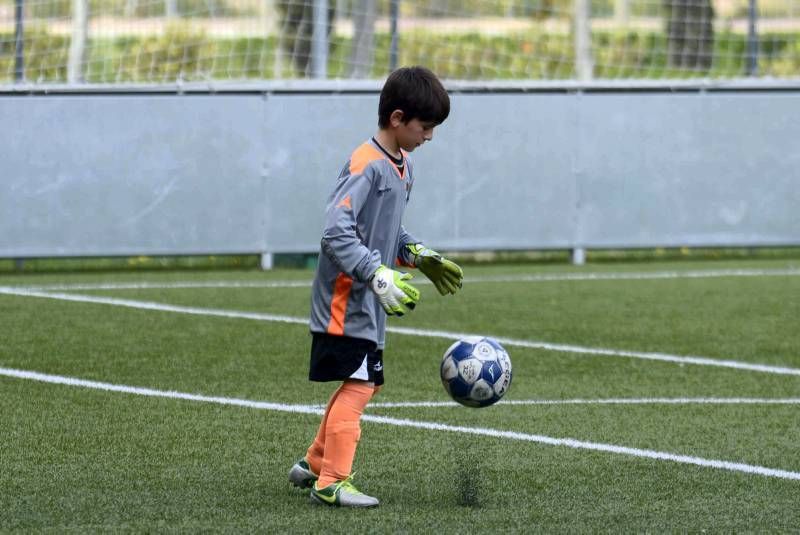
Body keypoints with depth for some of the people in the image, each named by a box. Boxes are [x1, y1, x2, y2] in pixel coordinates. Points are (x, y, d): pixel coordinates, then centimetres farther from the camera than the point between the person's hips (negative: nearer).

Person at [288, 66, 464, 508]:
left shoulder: (402, 167, 11)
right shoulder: (366, 165, -20)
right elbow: (336, 232, -27)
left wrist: (418, 255, 11)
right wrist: (379, 275, -30)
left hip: (368, 304, 10)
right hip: (346, 301, -10)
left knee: (363, 384, 16)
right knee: (358, 384, -10)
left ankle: (315, 464, 29)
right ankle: (331, 483, -5)